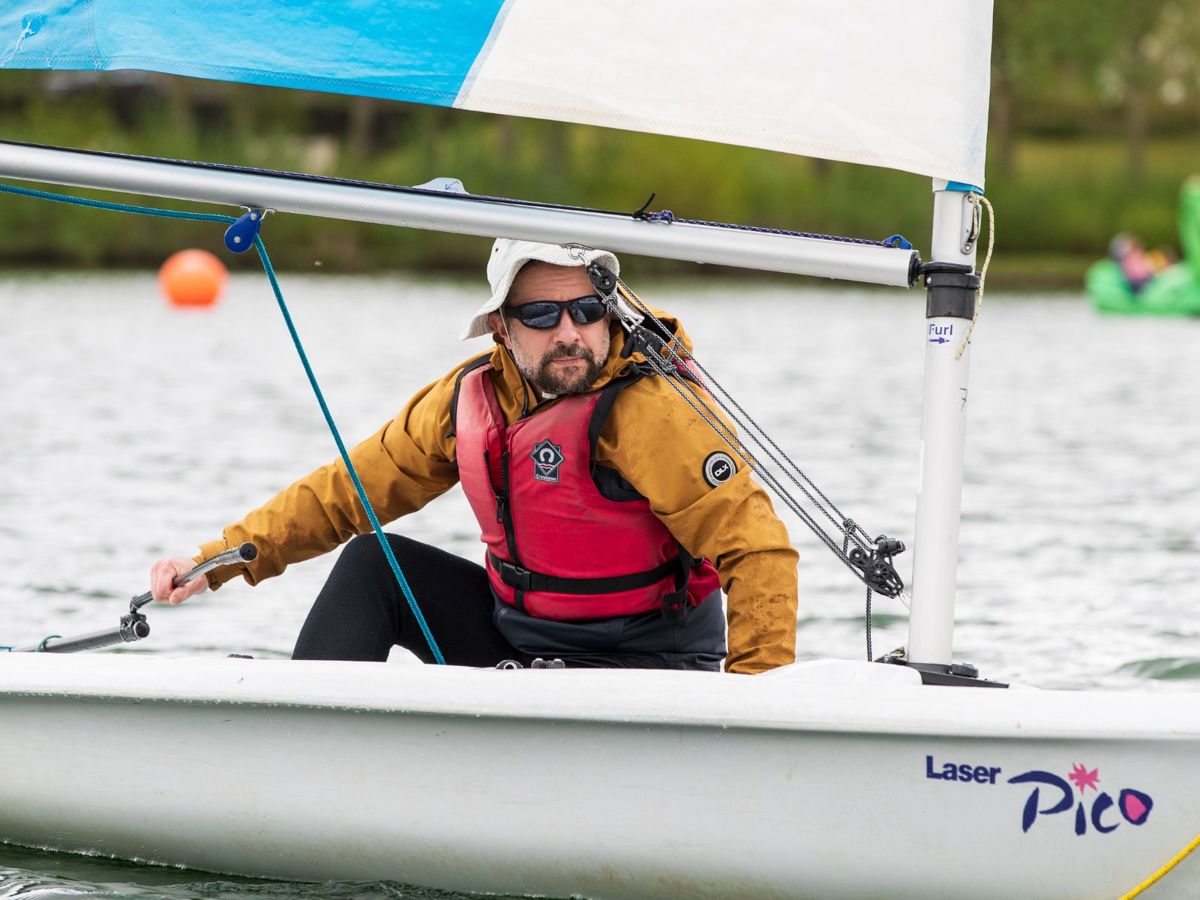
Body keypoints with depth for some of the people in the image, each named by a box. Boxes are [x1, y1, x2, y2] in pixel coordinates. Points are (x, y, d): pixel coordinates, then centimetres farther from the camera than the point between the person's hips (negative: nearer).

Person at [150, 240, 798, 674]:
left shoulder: (647, 407, -22)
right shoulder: (472, 397, -3)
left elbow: (759, 548, -24)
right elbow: (345, 492, 8)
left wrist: (755, 690, -35)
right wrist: (217, 561, 1)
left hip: (648, 671, -7)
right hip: (519, 639, 7)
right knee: (373, 565, -1)